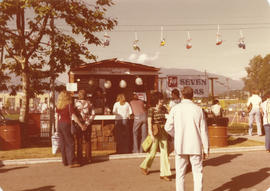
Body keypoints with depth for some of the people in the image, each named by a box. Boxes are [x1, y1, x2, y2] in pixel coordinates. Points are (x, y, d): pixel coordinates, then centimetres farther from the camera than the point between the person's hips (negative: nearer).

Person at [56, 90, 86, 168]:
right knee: (70, 144, -1)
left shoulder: (58, 106, 7)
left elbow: (57, 116, 11)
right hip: (66, 125, -6)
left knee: (63, 144, 13)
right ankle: (71, 163, -4)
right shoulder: (69, 105, -9)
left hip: (59, 125, 6)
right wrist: (81, 125, -9)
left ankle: (65, 161, 19)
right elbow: (73, 116, -12)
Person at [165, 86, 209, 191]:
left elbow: (168, 127, -3)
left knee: (180, 174, 11)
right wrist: (206, 148, 5)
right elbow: (203, 130, -2)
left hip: (180, 146, 1)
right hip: (195, 147, 0)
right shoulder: (198, 109, -3)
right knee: (197, 173, 10)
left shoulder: (175, 109, -4)